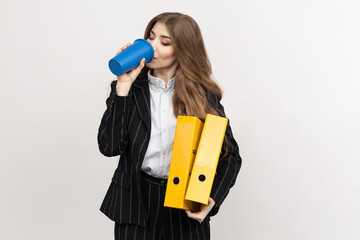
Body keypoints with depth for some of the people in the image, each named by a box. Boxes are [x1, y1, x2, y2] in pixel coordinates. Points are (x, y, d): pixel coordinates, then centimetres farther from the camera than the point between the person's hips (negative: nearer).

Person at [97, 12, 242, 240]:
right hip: (136, 203, 0)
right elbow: (109, 147, -12)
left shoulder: (204, 95, -1)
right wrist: (123, 85, -14)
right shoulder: (133, 88, 0)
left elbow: (230, 154, 2)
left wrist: (212, 199, -14)